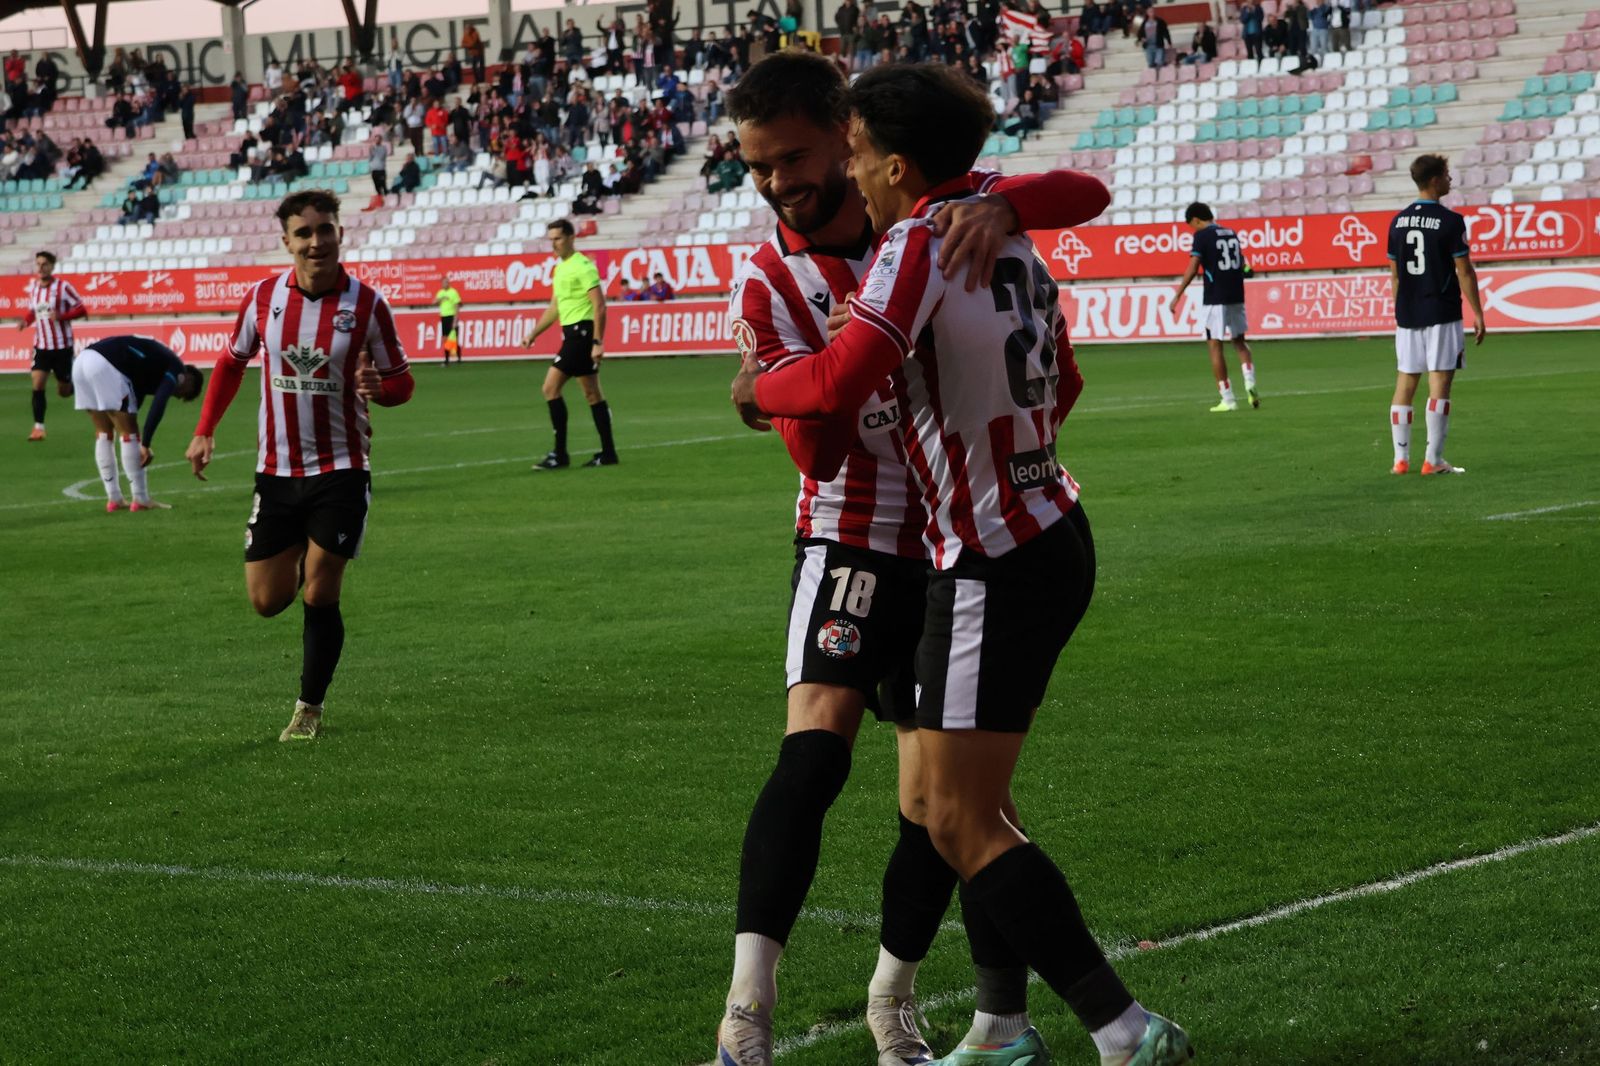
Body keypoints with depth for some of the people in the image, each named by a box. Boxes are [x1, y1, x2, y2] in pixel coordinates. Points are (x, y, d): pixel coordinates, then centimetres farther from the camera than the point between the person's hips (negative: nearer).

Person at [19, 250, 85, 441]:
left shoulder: (63, 286, -12)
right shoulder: (33, 286, 3)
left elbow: (81, 309, -9)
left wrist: (61, 316, -25)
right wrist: (26, 321, -4)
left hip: (62, 346, -3)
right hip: (41, 346, 3)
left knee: (64, 391, 6)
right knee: (37, 384, -13)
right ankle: (38, 427, -7)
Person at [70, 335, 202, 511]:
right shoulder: (176, 368, 7)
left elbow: (134, 402, 31)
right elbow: (159, 404, -8)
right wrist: (145, 444, -7)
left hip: (82, 359, 9)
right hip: (106, 366, -9)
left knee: (104, 432, 18)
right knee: (128, 432, 3)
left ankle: (114, 499, 21)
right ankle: (141, 500, 7)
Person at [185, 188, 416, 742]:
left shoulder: (368, 305, -9)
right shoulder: (264, 296, -2)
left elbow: (401, 381, -1)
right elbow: (233, 360, 14)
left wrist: (378, 387, -24)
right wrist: (205, 431, 10)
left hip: (341, 471, -3)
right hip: (276, 470, 3)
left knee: (319, 598, -5)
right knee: (267, 601, 3)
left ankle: (309, 709, 12)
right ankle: (298, 564, 40)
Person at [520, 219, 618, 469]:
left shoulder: (582, 266, -12)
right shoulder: (560, 268, 16)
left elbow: (599, 305, -18)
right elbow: (554, 308, 24)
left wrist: (598, 342, -23)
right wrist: (533, 334, 19)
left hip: (581, 333, -10)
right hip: (573, 333, 10)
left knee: (551, 388, -11)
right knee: (592, 394, 10)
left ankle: (560, 453, -8)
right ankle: (607, 453, 12)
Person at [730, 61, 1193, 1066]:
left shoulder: (920, 242, -16)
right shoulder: (1009, 234, 10)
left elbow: (838, 385, -27)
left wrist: (759, 385, -7)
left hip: (995, 564, -9)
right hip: (1051, 528, 9)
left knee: (959, 823, -6)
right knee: (979, 803, 17)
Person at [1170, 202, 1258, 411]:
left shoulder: (1202, 236, -5)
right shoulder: (1231, 233, 14)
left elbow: (1192, 269, -13)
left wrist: (1177, 296, -11)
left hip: (1215, 298, -6)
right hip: (1236, 296, 6)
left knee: (1215, 346, 0)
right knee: (1239, 341, 19)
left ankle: (1228, 399, -2)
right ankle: (1250, 382, -5)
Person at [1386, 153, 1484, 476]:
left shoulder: (1398, 222, 8)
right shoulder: (1450, 221, -10)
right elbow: (1464, 271, -9)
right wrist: (1478, 313, -2)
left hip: (1407, 314, 5)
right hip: (1442, 315, -5)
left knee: (1405, 383, 8)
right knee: (1439, 383, -4)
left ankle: (1401, 458, 8)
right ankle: (1433, 459, -6)